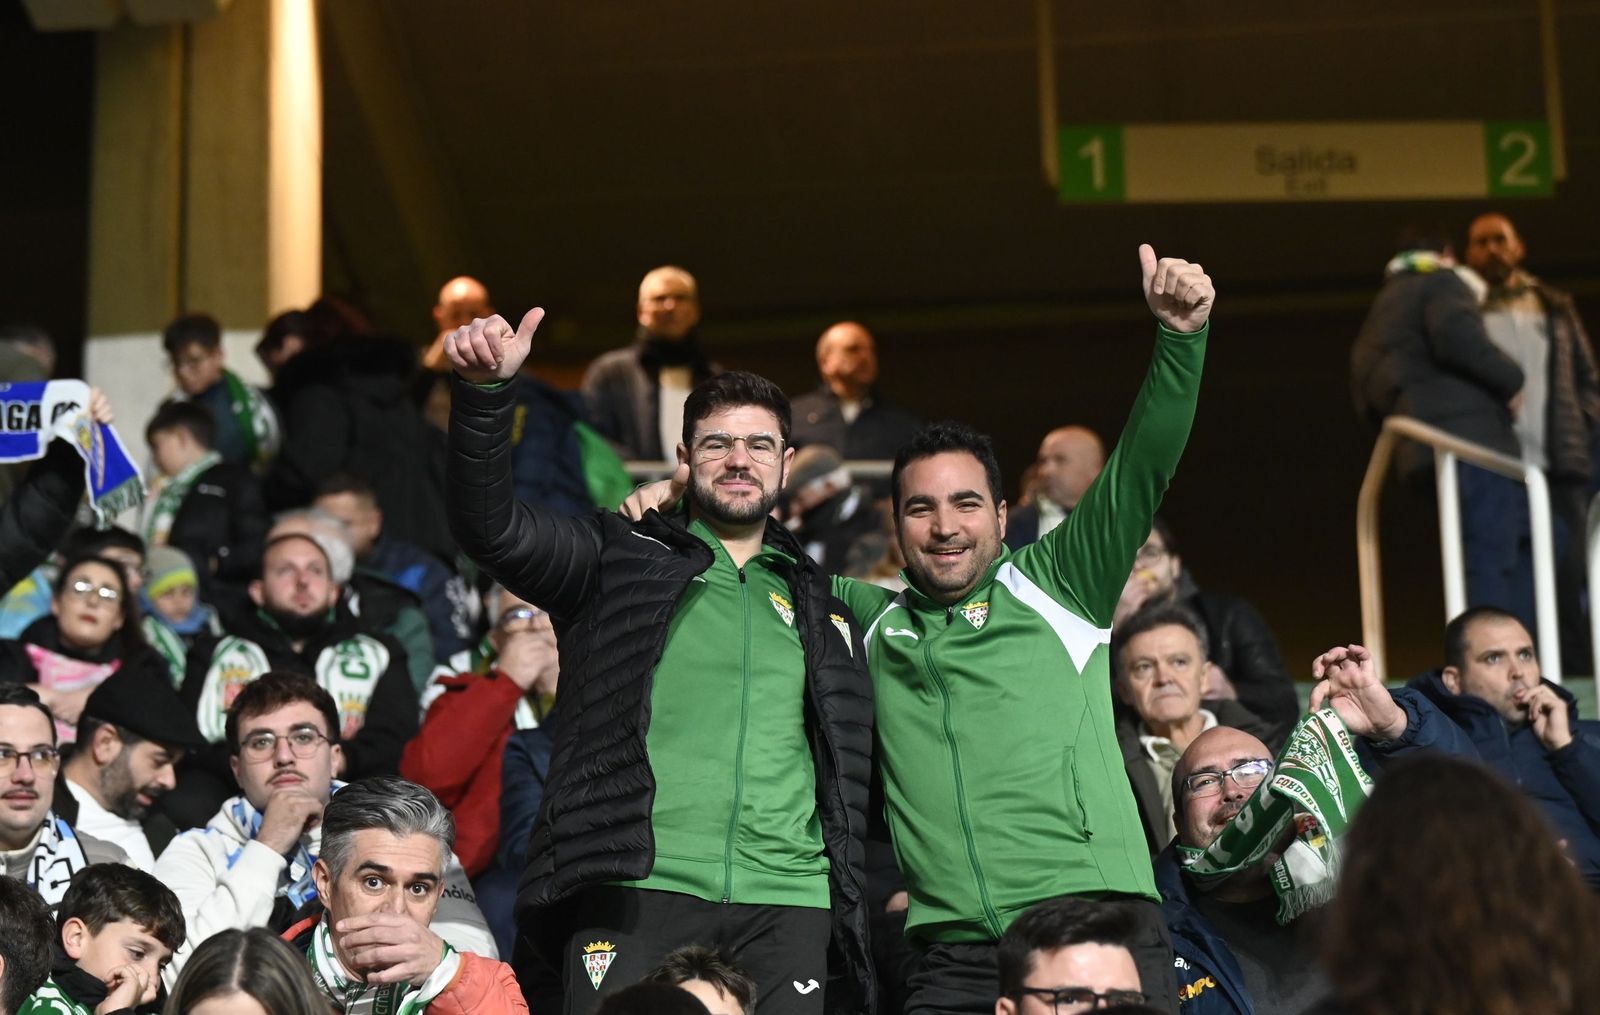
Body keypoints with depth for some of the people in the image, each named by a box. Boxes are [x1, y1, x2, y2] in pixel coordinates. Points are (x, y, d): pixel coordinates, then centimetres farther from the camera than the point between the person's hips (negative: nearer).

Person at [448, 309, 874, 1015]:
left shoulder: (820, 606, 22)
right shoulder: (619, 560, 13)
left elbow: (849, 771, 25)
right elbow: (491, 529, -3)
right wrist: (485, 391, -18)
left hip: (787, 903, 3)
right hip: (636, 885, -3)